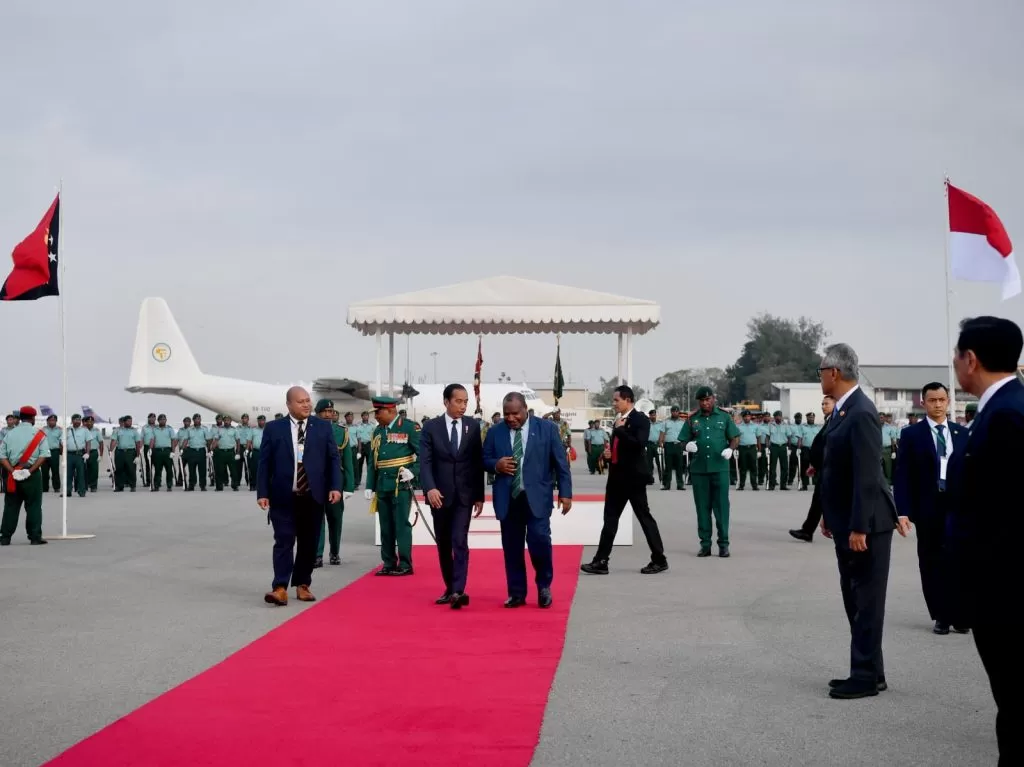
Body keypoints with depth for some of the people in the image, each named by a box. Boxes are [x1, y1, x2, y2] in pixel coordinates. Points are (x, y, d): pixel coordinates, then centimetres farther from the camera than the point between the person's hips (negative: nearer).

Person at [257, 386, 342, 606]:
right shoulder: (274, 429, 3)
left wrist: (335, 486, -4)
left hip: (313, 496, 2)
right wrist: (262, 493, -5)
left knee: (308, 543, 7)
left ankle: (302, 585, 17)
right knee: (284, 542, -6)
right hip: (283, 497, -2)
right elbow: (264, 463, 2)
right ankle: (280, 588, -9)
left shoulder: (323, 428, 7)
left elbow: (333, 459, 7)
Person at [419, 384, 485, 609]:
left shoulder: (473, 426, 3)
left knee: (460, 542, -12)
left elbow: (478, 462, 5)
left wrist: (479, 495, 3)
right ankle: (450, 589, 21)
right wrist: (430, 488, -24)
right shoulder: (431, 427, -1)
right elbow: (425, 461, -8)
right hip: (439, 494, 1)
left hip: (464, 495, -1)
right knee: (443, 545, 9)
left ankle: (458, 591, -18)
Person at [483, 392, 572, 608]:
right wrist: (496, 465, -10)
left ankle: (544, 586, 13)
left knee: (539, 540, -11)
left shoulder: (547, 428, 1)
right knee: (511, 547, 4)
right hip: (508, 498, 2)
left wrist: (565, 493, -3)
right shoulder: (495, 432, 6)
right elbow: (484, 460, 13)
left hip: (536, 497, -2)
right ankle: (516, 593, 15)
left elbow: (560, 463, 3)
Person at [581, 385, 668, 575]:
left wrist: (620, 429, -17)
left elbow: (639, 444, -24)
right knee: (610, 519, 6)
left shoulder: (641, 419, -9)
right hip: (617, 476, 8)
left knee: (644, 517, 0)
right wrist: (608, 454, 4)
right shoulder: (619, 421, 14)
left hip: (633, 477, -8)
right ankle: (601, 562, 7)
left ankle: (659, 560, 9)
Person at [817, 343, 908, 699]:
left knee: (866, 600, -2)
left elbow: (867, 474, -23)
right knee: (854, 598, 15)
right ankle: (867, 671, 23)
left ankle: (867, 677, 5)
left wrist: (859, 527, -24)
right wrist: (829, 514, 18)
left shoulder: (861, 413, -20)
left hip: (865, 524, -10)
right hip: (846, 522, 10)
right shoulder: (843, 410, 10)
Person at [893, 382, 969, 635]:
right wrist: (903, 511, -12)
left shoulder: (963, 433, 11)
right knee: (932, 563, 4)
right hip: (928, 508, -1)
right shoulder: (912, 434, 2)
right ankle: (941, 616, 14)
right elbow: (902, 475, -3)